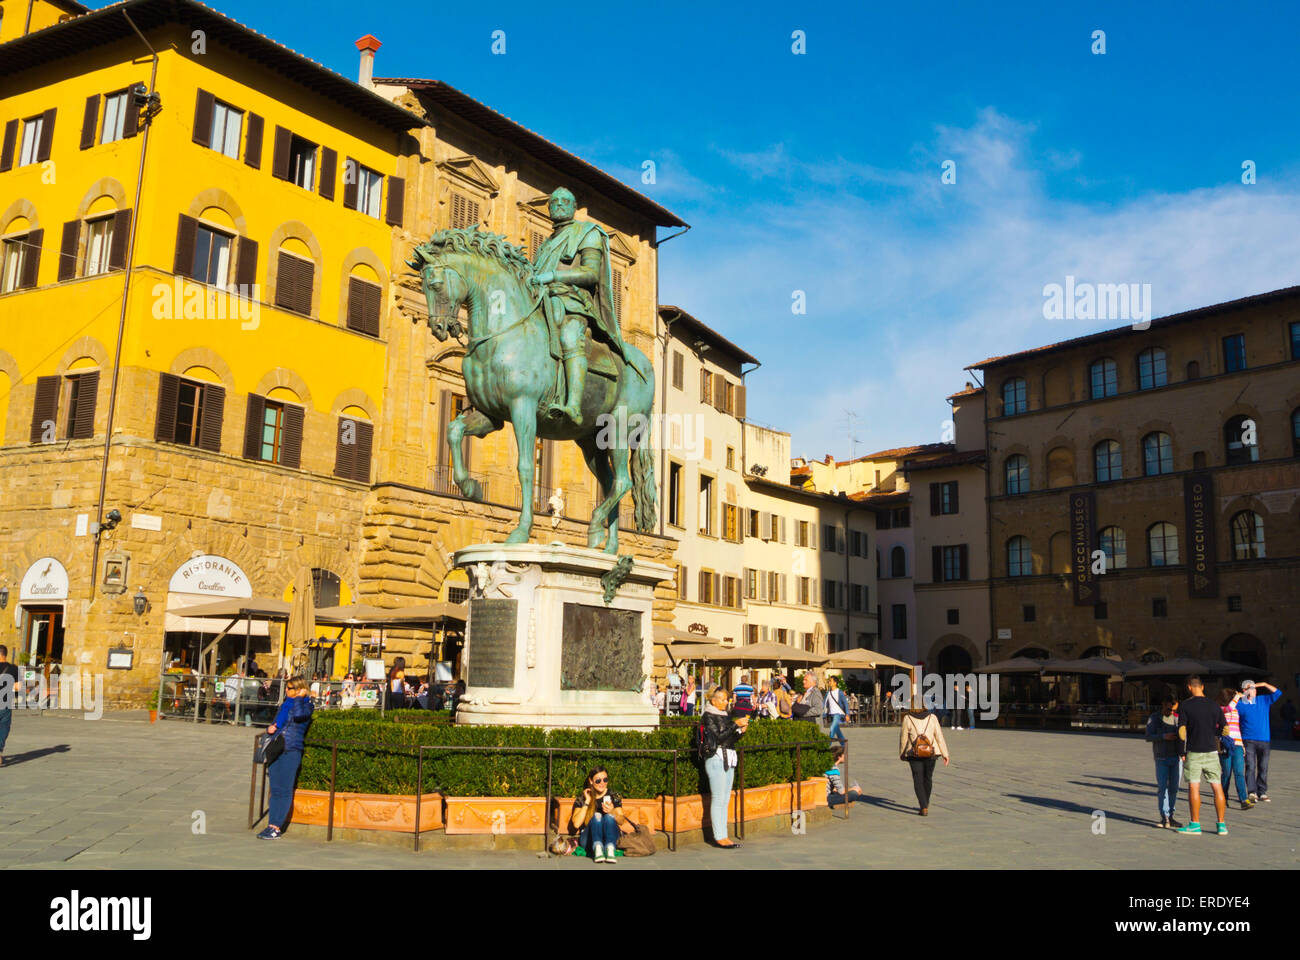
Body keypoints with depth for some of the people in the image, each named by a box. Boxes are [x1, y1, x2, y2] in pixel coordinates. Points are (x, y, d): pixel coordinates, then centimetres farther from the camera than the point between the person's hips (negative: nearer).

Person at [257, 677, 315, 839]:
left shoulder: (306, 705, -3)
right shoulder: (285, 704, 18)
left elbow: (298, 715, -26)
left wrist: (299, 698, -12)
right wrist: (270, 728, 6)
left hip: (291, 752, -7)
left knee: (284, 790, -7)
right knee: (275, 789, 8)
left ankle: (276, 828, -6)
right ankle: (271, 825, 11)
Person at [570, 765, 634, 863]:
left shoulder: (614, 797, 8)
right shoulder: (582, 798, 4)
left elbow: (621, 821, -1)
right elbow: (576, 824, -9)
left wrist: (612, 812, -22)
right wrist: (587, 802, -11)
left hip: (609, 839, 1)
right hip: (589, 840, -1)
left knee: (609, 816, -27)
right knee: (596, 816, -27)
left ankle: (610, 849, -49)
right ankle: (597, 848, -50)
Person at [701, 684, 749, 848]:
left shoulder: (724, 715, 17)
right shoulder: (709, 716, -6)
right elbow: (719, 736, -16)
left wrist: (741, 731, 0)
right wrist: (735, 724, -17)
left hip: (729, 760, 8)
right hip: (716, 759, -8)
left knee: (725, 799, 8)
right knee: (718, 799, -6)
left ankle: (722, 835, 12)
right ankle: (719, 837, -3)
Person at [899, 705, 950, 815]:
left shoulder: (907, 718, -7)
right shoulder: (932, 717, -2)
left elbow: (903, 738, -1)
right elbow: (939, 736, -4)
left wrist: (901, 754, 13)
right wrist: (945, 754, 2)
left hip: (914, 754, -3)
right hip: (931, 753, 3)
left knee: (918, 780, 1)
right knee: (928, 778, 19)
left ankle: (924, 807, -12)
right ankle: (926, 803, 34)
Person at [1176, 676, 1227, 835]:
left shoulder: (1185, 705, -6)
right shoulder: (1214, 705, 4)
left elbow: (1182, 732, -9)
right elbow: (1224, 730, 7)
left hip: (1194, 751, -3)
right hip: (1211, 750, 3)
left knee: (1193, 787, 1)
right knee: (1217, 787, 7)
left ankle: (1195, 824, 4)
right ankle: (1222, 825, 9)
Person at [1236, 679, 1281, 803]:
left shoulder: (1264, 700, 12)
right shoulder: (1240, 704, 4)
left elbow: (1278, 693, 9)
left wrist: (1264, 684, 3)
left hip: (1264, 739, 3)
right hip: (1248, 740, -3)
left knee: (1263, 768, 5)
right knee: (1250, 767, -9)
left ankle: (1262, 793, 12)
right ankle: (1252, 793, -11)